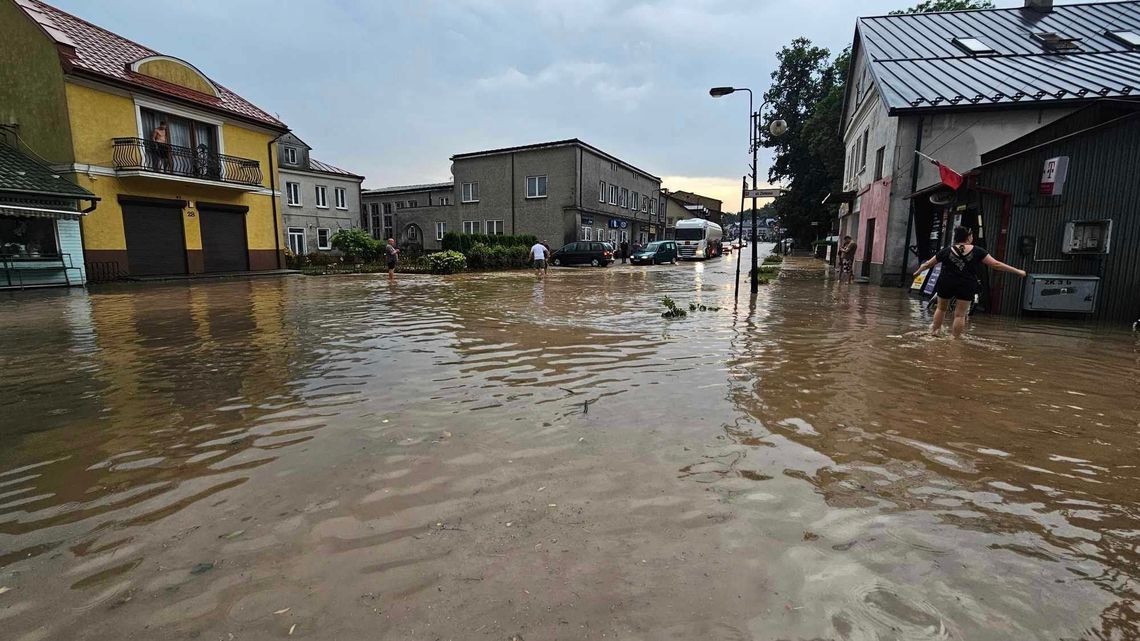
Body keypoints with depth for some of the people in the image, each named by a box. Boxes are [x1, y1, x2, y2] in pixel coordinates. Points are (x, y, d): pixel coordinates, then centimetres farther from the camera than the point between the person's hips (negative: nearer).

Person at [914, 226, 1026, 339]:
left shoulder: (946, 251, 0)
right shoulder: (977, 251, -3)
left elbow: (927, 264, 9)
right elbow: (996, 264, -2)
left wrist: (918, 271, 27)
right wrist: (1017, 271, 6)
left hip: (946, 283, 1)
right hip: (967, 286, -1)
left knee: (941, 308, 20)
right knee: (960, 314, 3)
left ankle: (934, 331, 26)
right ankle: (955, 338, 7)